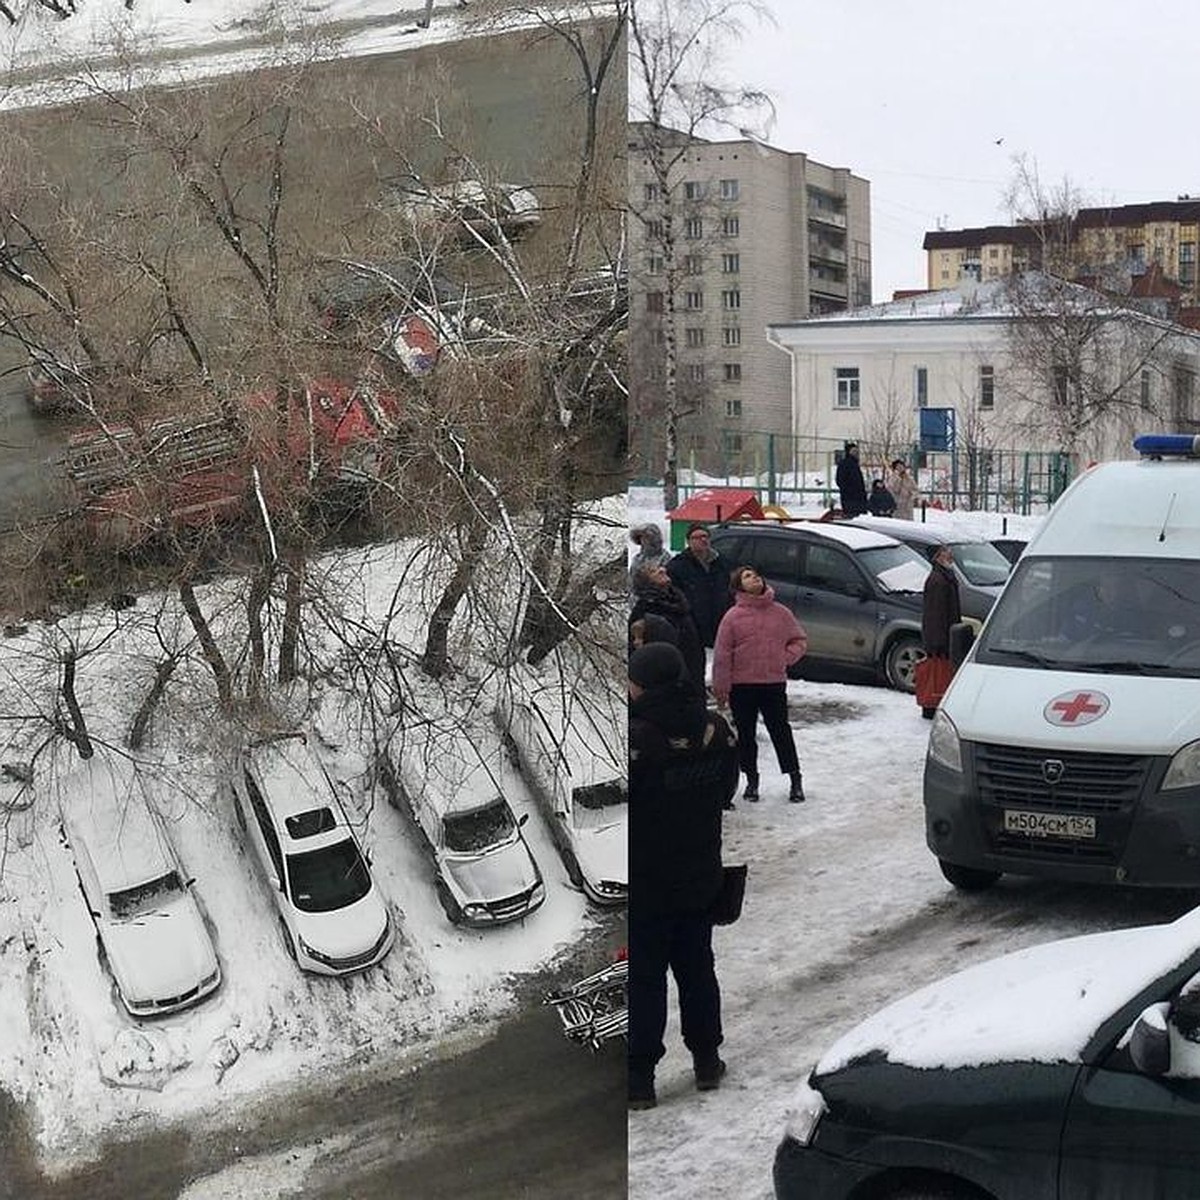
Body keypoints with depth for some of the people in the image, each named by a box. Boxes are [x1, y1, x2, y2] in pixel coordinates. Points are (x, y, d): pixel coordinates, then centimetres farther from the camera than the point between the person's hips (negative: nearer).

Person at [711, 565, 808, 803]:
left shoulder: (780, 613, 3)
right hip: (742, 686, 0)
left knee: (781, 731, 4)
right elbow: (722, 655, -4)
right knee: (745, 734, 8)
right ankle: (751, 780, 22)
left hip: (774, 683, 0)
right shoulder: (733, 617, -4)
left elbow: (800, 640, 13)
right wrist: (720, 688, -6)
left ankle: (795, 779, 13)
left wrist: (786, 657, -4)